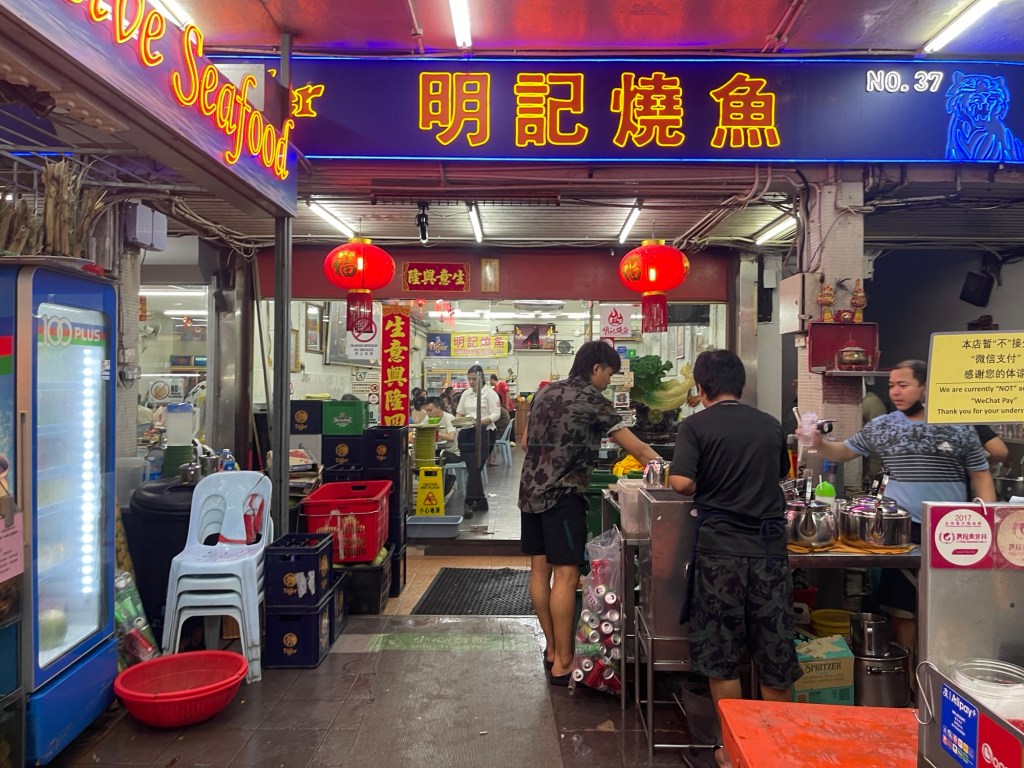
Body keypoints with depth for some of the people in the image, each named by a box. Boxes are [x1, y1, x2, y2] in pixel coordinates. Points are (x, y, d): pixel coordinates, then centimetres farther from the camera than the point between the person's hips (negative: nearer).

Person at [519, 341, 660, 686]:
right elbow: (635, 447, -8)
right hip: (563, 495, -8)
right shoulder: (592, 399, -7)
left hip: (530, 490, 8)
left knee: (540, 570, 11)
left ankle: (552, 649, 23)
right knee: (565, 576, -5)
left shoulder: (545, 393, 14)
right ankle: (562, 664, -1)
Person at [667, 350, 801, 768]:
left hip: (721, 548, -4)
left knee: (721, 654, 9)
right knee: (776, 652, 14)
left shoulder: (696, 425, -6)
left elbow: (681, 482, -17)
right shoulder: (771, 425, 7)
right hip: (771, 545, 4)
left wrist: (705, 489, 4)